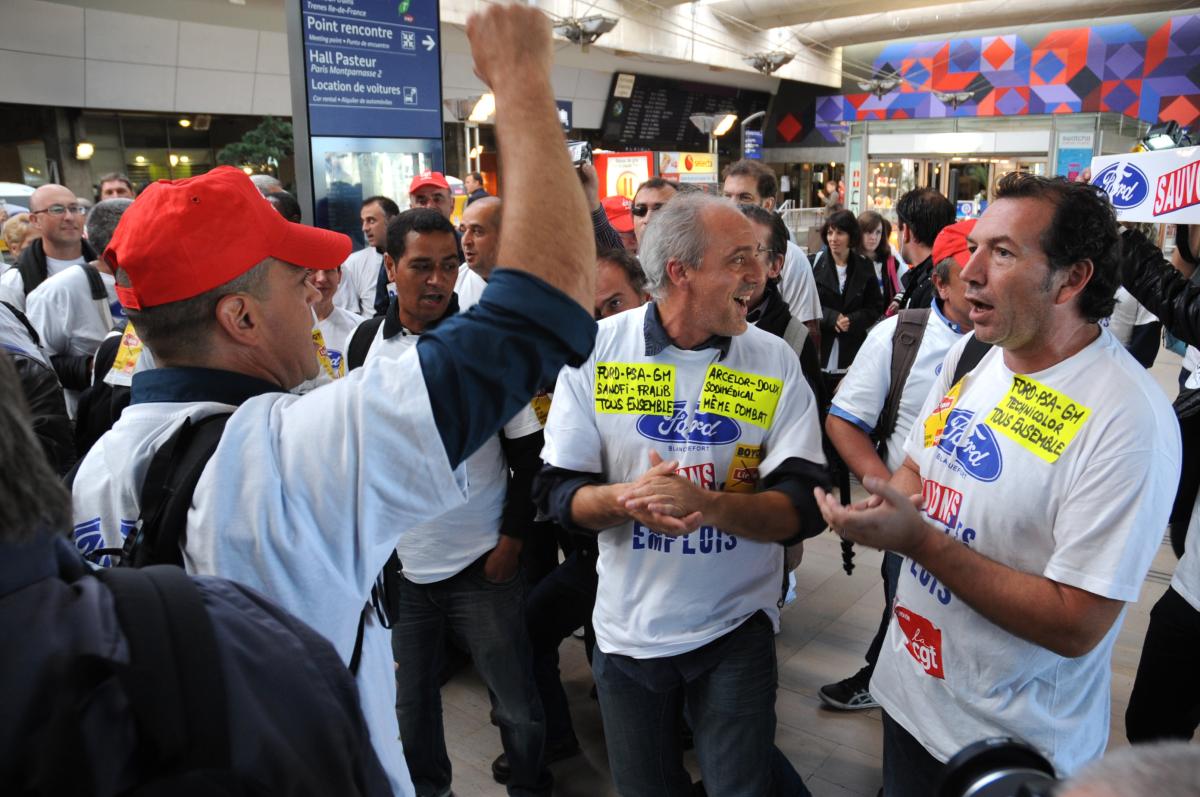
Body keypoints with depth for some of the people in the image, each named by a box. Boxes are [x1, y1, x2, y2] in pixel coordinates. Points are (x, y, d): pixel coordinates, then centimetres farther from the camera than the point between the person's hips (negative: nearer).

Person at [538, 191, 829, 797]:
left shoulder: (775, 361, -7)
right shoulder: (597, 348, -8)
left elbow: (803, 508, -12)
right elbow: (557, 492, -6)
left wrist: (707, 503, -29)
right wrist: (625, 498, -26)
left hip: (736, 628, -1)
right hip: (627, 628, 1)